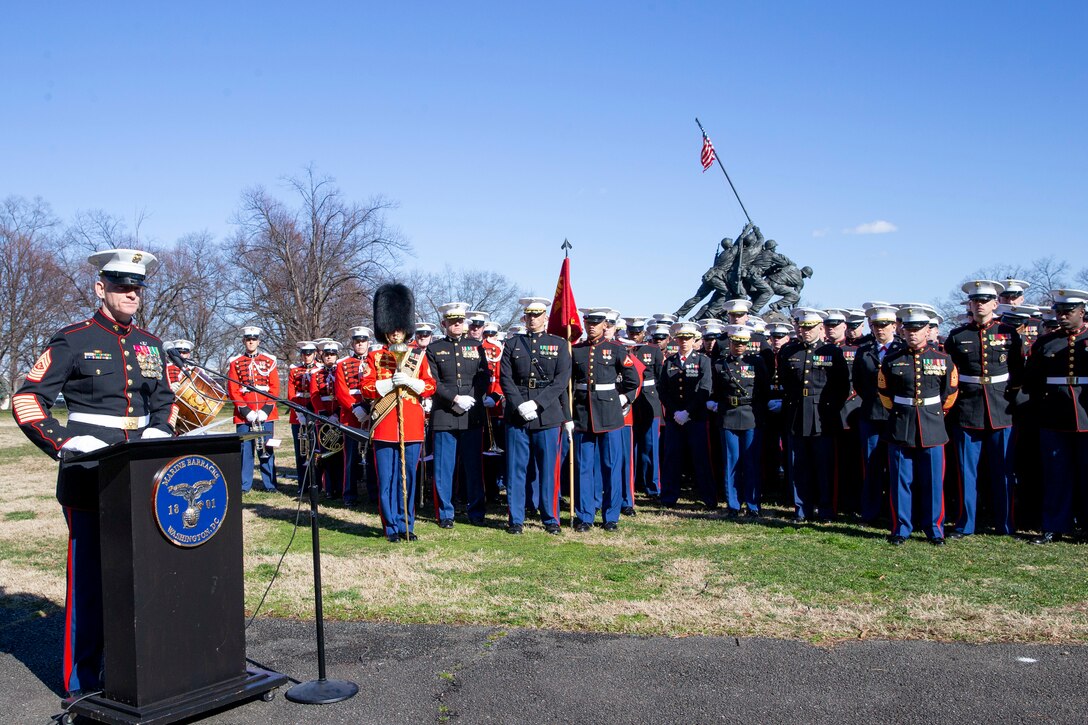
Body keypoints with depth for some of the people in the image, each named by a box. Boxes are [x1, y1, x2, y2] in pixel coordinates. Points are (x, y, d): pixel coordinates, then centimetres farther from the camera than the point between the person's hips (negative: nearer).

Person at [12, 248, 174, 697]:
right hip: (90, 479, -5)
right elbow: (27, 400, -7)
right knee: (89, 576, 1)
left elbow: (164, 402, 22)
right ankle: (83, 682, 14)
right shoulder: (73, 341, -4)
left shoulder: (150, 345, 13)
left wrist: (158, 433, 2)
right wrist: (67, 444, -18)